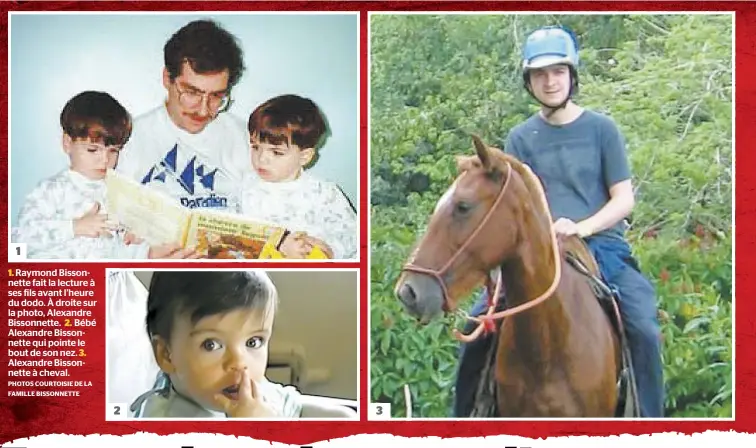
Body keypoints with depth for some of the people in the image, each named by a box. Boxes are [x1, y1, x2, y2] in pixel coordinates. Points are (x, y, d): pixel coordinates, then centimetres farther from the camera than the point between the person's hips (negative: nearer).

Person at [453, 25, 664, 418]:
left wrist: (582, 228, -17)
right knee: (478, 323, -13)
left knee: (644, 330, -24)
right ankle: (465, 414, 3)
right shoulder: (521, 138, 10)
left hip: (602, 245, -1)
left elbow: (624, 199, 1)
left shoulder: (601, 129, 5)